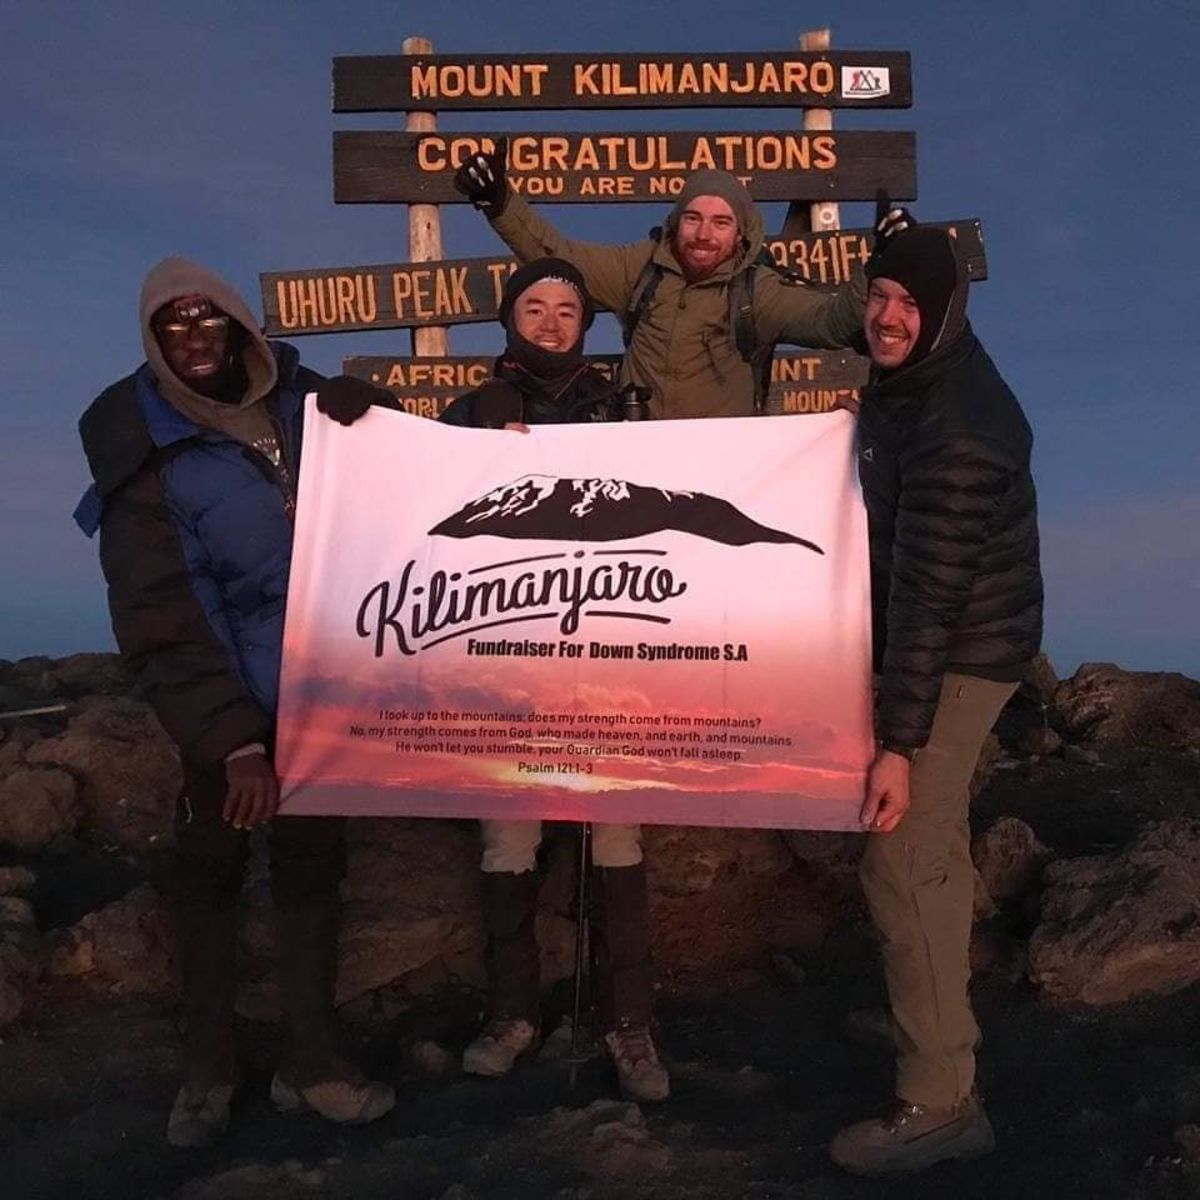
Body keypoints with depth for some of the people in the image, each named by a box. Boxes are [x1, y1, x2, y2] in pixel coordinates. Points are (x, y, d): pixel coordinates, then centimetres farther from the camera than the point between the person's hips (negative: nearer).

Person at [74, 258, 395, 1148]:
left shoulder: (300, 403, 2)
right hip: (228, 701, -3)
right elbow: (161, 625, -14)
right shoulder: (146, 455, -10)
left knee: (313, 862, 10)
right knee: (211, 869, 9)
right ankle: (207, 1066, 27)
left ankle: (312, 1061, 22)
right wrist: (234, 743, -19)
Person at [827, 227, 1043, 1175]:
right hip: (945, 644, 10)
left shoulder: (956, 429, -24)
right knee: (931, 847, 20)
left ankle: (939, 1103, 3)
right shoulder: (905, 384, 6)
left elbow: (931, 593, -28)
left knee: (903, 862, -9)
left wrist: (899, 739, -28)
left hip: (963, 654, -10)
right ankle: (934, 1021, 38)